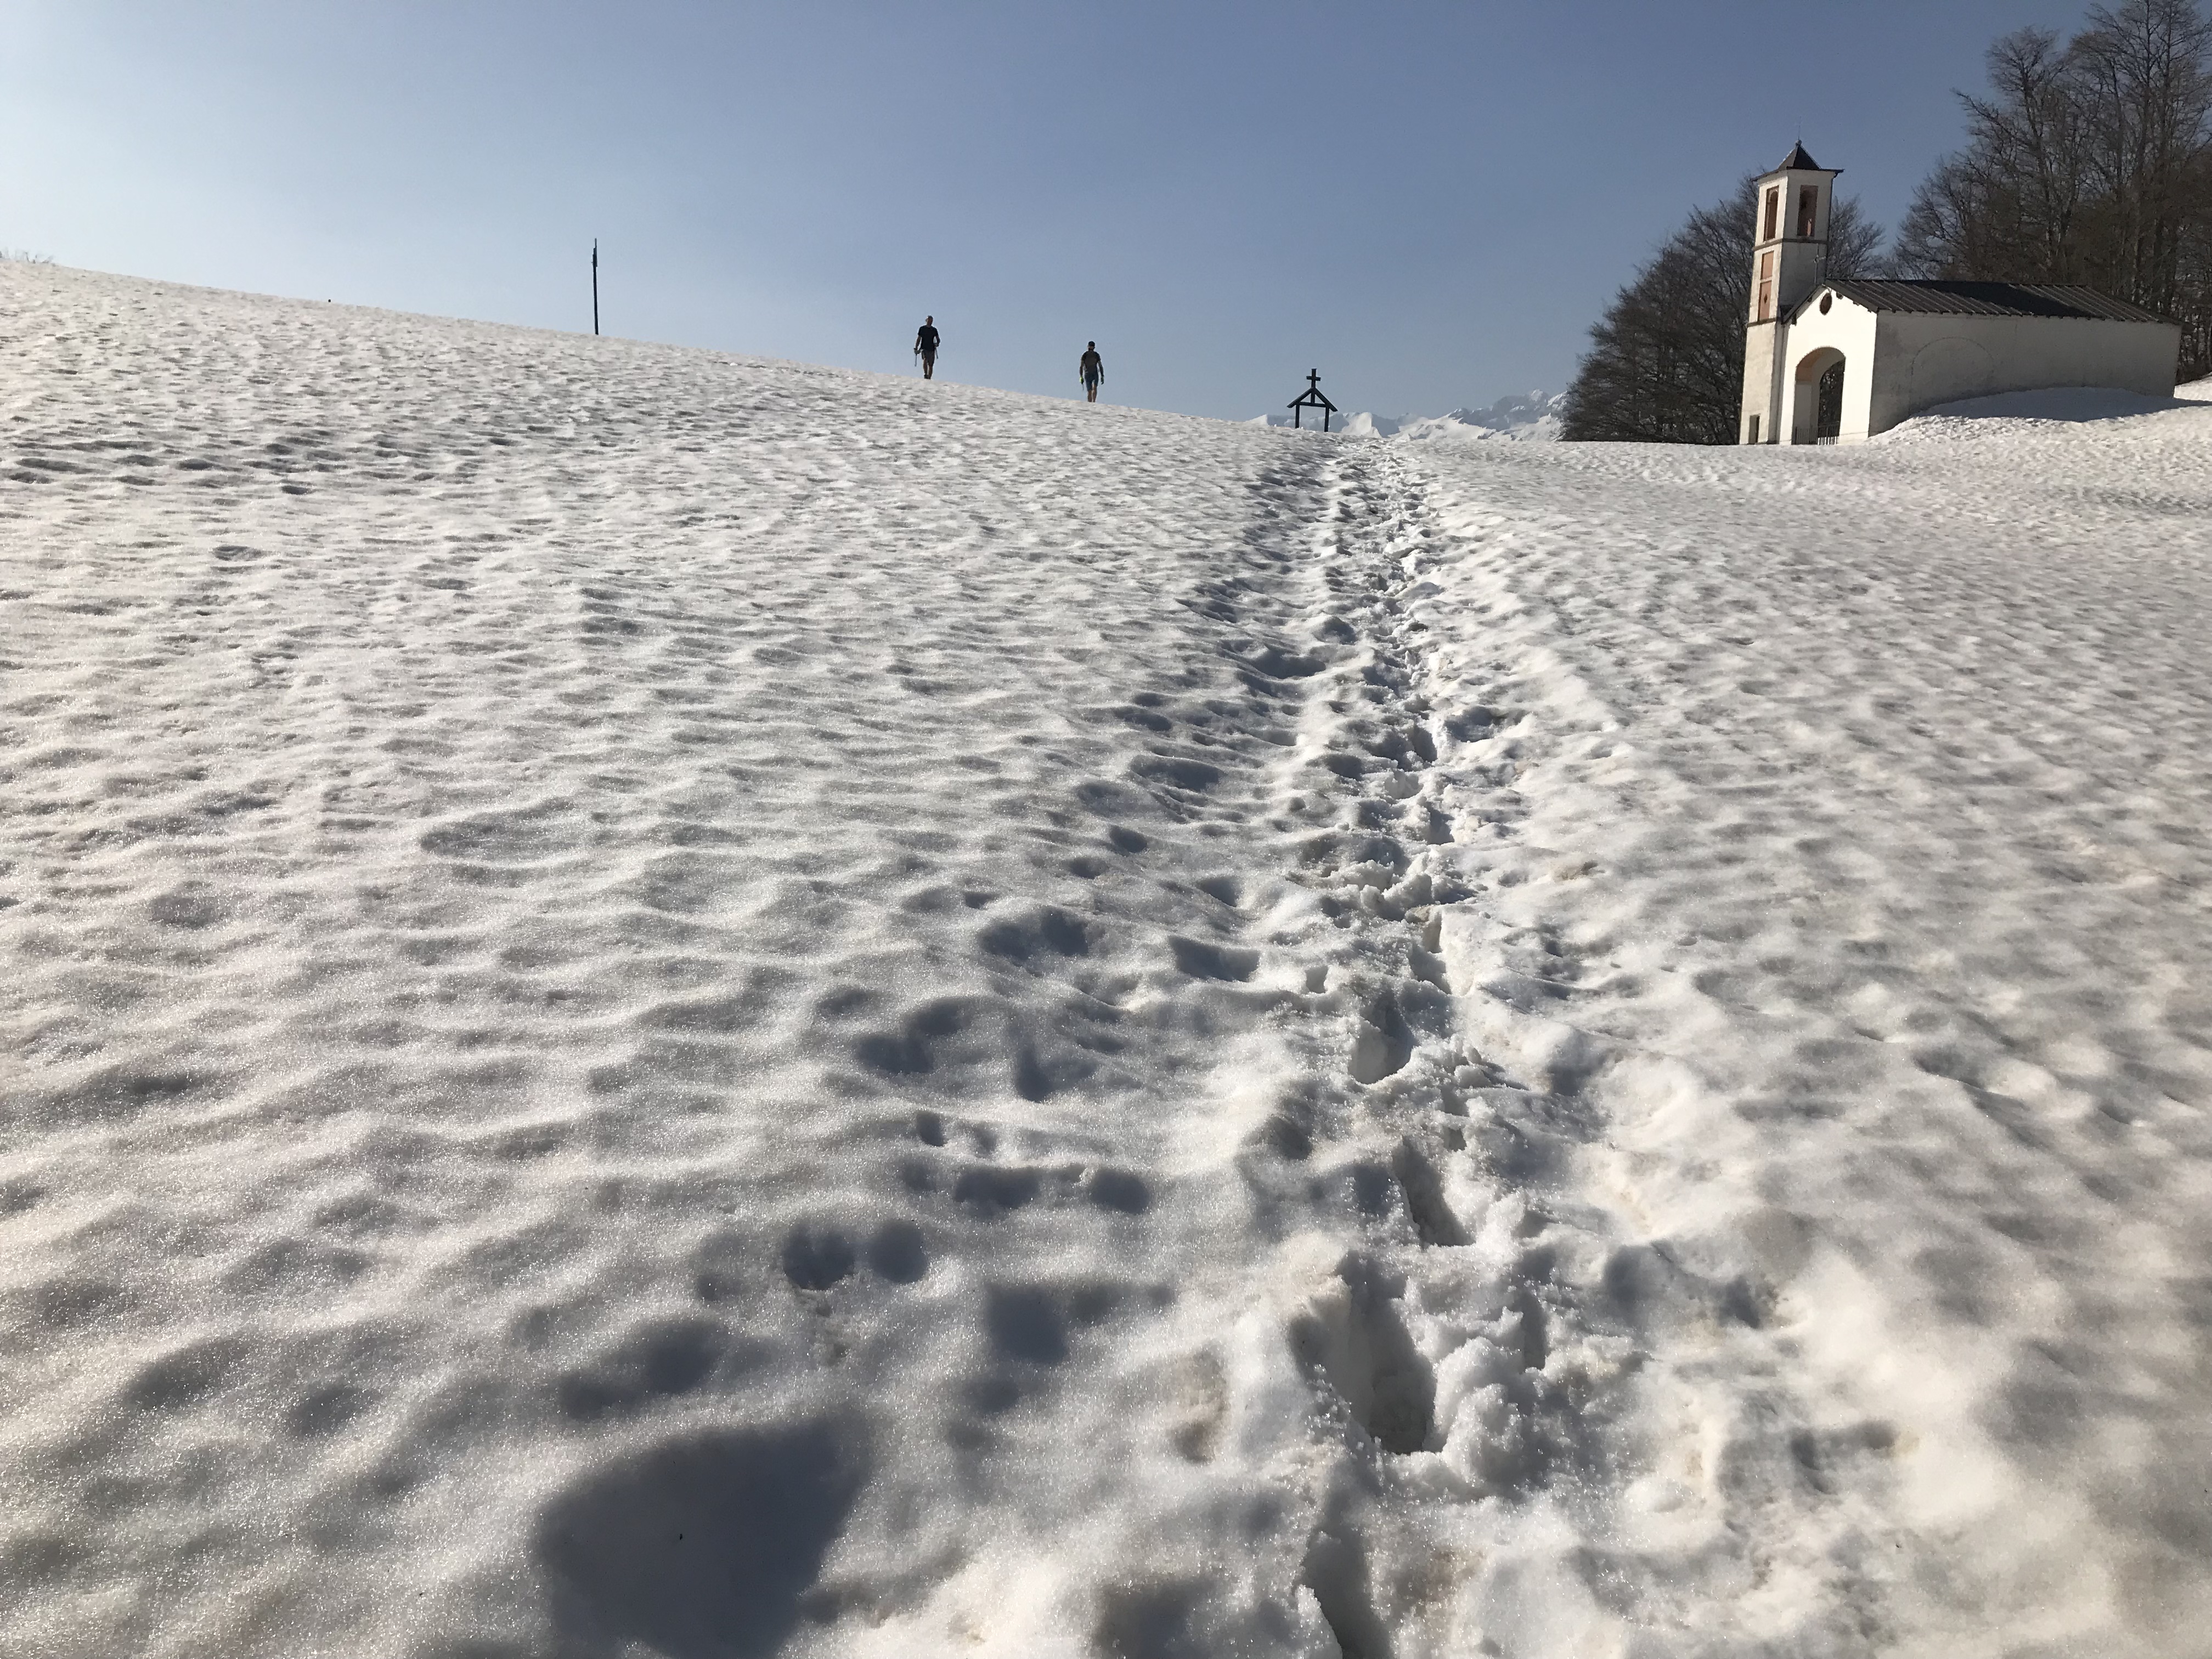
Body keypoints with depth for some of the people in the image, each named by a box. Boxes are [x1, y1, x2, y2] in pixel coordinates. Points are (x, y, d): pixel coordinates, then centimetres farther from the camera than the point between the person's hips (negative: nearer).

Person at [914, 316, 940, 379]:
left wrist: (937, 343, -12)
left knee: (931, 365, 2)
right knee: (925, 360, -28)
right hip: (924, 348, -2)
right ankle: (925, 374, -31)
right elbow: (919, 339, 9)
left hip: (931, 349, 2)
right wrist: (916, 348, 1)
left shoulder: (934, 330, 10)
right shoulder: (922, 329, 6)